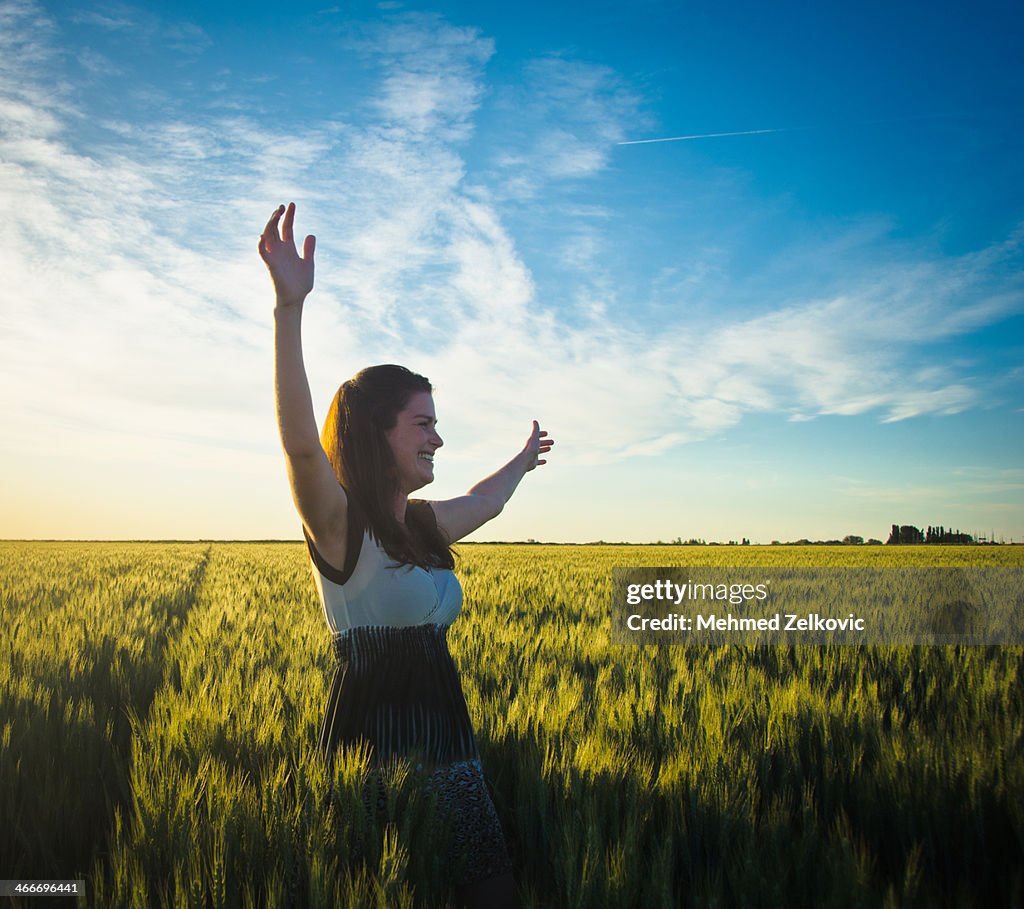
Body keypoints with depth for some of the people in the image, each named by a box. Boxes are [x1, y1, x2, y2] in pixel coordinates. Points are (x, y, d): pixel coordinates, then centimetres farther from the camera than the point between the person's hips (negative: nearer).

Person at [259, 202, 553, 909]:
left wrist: (522, 462, 51)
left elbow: (484, 503, 33)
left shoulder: (424, 524, 12)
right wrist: (290, 306, -40)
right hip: (374, 741, -7)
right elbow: (301, 443, -30)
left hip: (444, 735, 7)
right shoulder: (338, 522, -11)